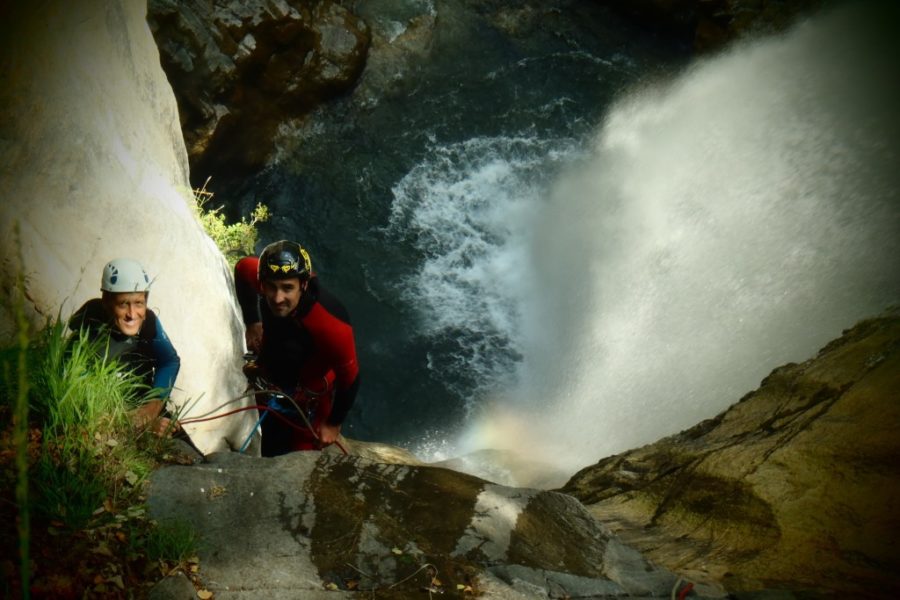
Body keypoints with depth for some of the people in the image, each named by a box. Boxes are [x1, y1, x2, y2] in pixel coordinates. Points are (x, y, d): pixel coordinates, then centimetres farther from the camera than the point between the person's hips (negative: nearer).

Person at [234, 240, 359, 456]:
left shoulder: (331, 325, -43)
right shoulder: (266, 278, -29)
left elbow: (349, 379, -26)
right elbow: (242, 267, -2)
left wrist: (334, 424, -11)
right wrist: (253, 323, -4)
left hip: (308, 401, -5)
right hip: (269, 384, 5)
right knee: (270, 456, 27)